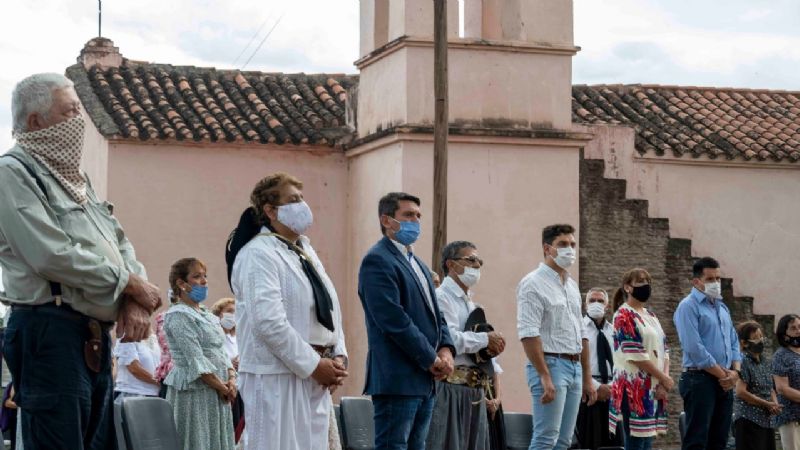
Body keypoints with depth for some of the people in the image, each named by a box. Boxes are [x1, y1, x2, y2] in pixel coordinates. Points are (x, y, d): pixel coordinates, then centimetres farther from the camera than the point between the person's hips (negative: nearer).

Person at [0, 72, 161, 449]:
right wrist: (129, 282, -9)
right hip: (48, 333, -9)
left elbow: (120, 244, 19)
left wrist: (137, 301, -1)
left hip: (96, 338, 9)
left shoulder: (74, 177, 20)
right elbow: (52, 256, -18)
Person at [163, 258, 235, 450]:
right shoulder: (178, 315, -10)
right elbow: (196, 360, -16)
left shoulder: (209, 317, 18)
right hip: (193, 391, -8)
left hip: (217, 392, 8)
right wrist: (222, 388, -14)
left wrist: (231, 380, -2)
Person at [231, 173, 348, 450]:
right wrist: (314, 365, -16)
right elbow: (269, 322, -21)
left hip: (316, 377, 9)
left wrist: (338, 355, 4)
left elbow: (329, 309, 20)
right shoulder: (258, 254, -11)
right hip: (278, 378, -9)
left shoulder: (305, 250, 18)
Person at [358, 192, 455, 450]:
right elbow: (394, 319, -18)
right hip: (397, 380, -9)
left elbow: (435, 313, 20)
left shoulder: (418, 264, 21)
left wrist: (446, 350, 1)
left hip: (425, 380, 9)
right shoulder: (377, 261, -10)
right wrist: (432, 359, -13)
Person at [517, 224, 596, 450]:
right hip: (550, 364, -8)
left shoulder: (572, 285, 18)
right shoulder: (533, 284, -8)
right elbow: (528, 334, -16)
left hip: (574, 367, 8)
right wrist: (545, 377, -22)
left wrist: (587, 378, 17)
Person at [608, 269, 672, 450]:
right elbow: (635, 355, -15)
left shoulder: (651, 316, 18)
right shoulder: (624, 315, -7)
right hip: (634, 388, -8)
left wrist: (664, 383, -4)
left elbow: (663, 350, 13)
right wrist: (664, 379, -10)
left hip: (653, 388, 8)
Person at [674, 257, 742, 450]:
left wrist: (735, 371, -1)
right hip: (700, 380, -8)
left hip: (725, 383, 8)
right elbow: (695, 349, -16)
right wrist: (722, 374, -11)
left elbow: (734, 342, 18)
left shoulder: (722, 307, 18)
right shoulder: (689, 307, -8)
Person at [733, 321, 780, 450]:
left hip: (767, 419, 7)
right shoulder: (744, 361, -9)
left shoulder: (764, 361, 14)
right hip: (749, 420, -7)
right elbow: (741, 392, -16)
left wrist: (775, 404, 0)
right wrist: (767, 404, -14)